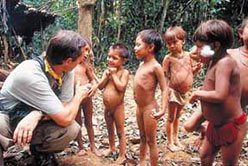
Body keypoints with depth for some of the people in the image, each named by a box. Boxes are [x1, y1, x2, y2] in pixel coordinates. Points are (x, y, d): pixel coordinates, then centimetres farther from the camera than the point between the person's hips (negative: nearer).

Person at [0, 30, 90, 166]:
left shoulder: (67, 71, -12)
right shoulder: (30, 74, -34)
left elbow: (64, 107, -10)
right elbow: (65, 118, -33)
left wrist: (38, 115, -30)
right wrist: (79, 96, -14)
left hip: (34, 120, 7)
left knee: (72, 129, -22)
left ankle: (41, 152, 9)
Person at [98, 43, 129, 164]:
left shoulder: (124, 72, -14)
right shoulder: (107, 71, 3)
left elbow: (121, 87, -26)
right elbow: (100, 86, -2)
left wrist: (114, 74, -19)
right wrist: (107, 75, -13)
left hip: (118, 107, -6)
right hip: (107, 107, 6)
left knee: (120, 132, 6)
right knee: (110, 130, 24)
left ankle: (122, 156, 17)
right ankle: (112, 147, 46)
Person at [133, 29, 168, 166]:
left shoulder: (155, 66, -17)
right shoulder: (141, 64, 7)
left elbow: (164, 89, -20)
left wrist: (163, 110, -27)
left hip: (149, 108, -8)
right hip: (139, 108, 8)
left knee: (151, 141, 4)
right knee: (142, 138, 22)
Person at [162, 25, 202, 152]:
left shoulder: (188, 55, 3)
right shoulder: (168, 58, -10)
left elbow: (191, 71, 14)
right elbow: (164, 74, -9)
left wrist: (197, 67, -4)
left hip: (184, 92, 5)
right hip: (173, 91, -5)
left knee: (177, 117, 20)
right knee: (171, 118, 6)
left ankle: (176, 139, 35)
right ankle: (170, 142, 19)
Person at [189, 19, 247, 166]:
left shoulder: (225, 62, -23)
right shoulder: (214, 61, 6)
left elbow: (220, 96, -32)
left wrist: (198, 93, -17)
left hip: (231, 126, -9)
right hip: (216, 125, 9)